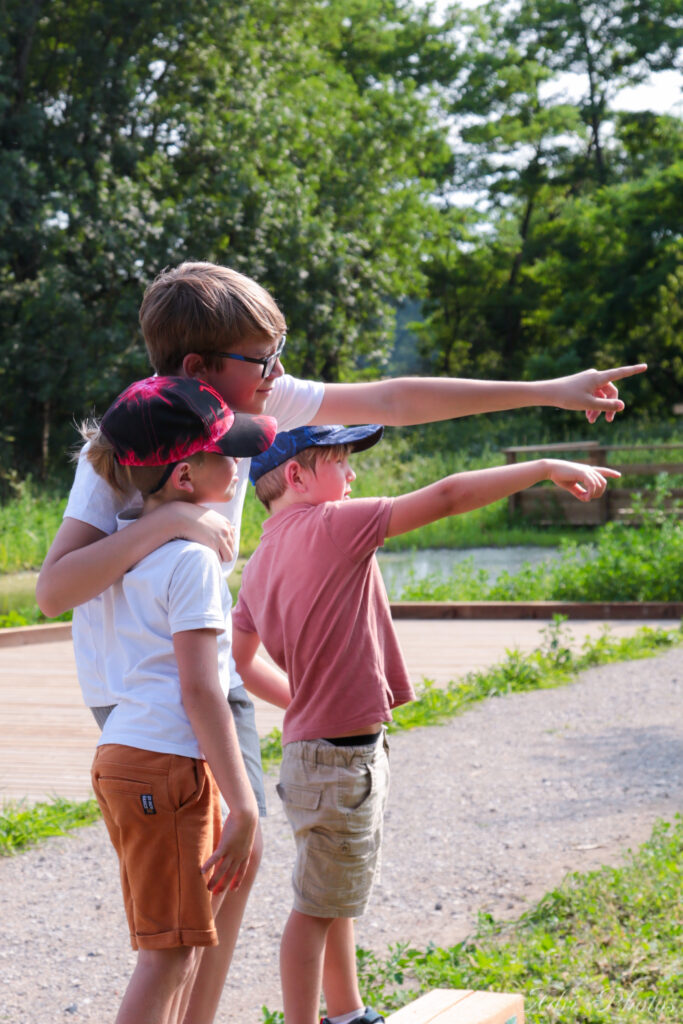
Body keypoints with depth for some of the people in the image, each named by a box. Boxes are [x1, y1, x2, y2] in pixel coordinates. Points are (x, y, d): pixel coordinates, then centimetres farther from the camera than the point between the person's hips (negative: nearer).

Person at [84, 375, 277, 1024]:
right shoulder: (191, 558, -15)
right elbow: (198, 688, -19)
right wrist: (241, 804, -18)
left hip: (120, 755, 9)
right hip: (168, 764, -9)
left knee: (180, 946, 16)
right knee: (169, 951, -5)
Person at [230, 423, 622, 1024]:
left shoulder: (261, 562, 8)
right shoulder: (329, 526, -17)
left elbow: (238, 661, 17)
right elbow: (445, 498, -19)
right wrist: (546, 469, -14)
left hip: (318, 744, 9)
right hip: (340, 759, -9)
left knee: (338, 897, 22)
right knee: (317, 906, 0)